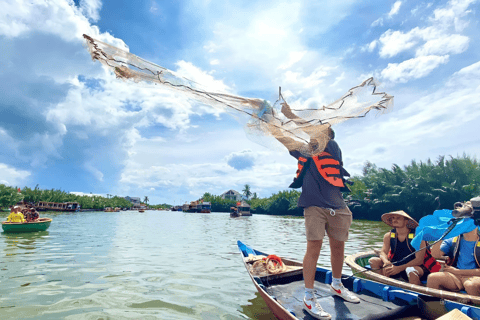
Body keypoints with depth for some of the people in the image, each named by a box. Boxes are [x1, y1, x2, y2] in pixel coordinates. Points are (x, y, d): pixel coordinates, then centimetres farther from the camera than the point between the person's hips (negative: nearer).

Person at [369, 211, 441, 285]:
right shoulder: (388, 236, 0)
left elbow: (419, 260, -17)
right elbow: (383, 252, -5)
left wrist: (400, 268, -27)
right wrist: (386, 262, -29)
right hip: (394, 265, 4)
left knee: (411, 271, -39)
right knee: (373, 261, -17)